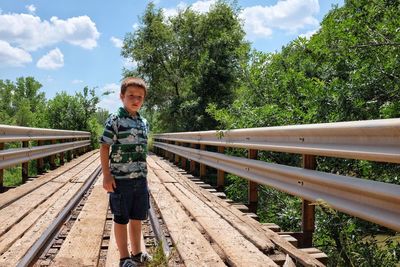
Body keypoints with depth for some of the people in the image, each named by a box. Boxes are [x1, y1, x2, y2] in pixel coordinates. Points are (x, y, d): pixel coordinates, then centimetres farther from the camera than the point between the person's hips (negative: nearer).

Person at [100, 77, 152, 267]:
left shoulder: (143, 122, 9)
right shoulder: (115, 120, -9)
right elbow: (104, 148, -9)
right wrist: (106, 175, -13)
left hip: (140, 179, 6)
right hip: (121, 179, -6)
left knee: (138, 218, 16)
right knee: (121, 219, 7)